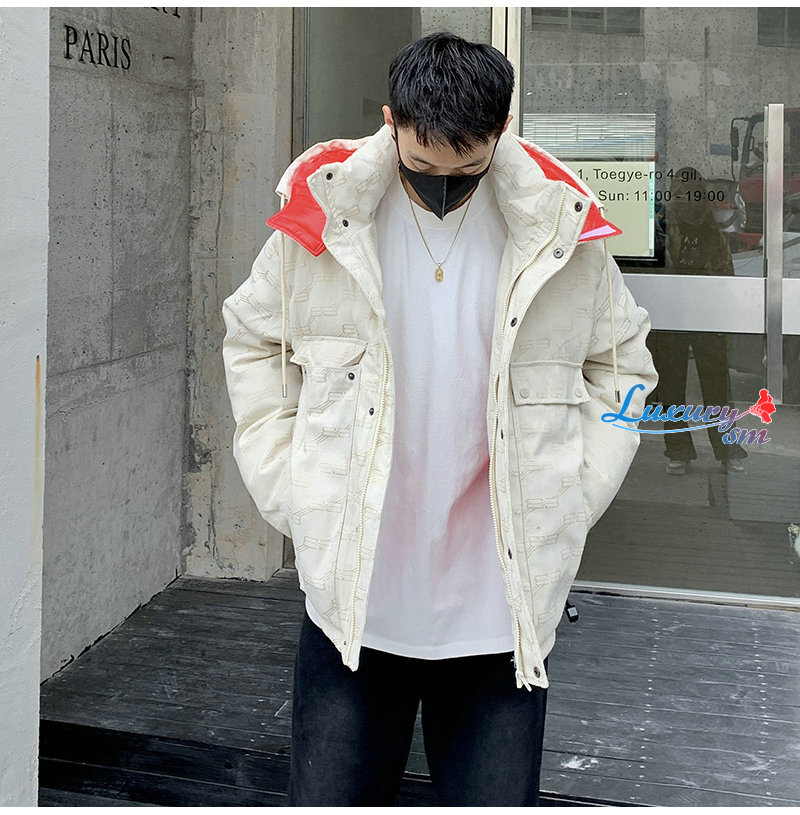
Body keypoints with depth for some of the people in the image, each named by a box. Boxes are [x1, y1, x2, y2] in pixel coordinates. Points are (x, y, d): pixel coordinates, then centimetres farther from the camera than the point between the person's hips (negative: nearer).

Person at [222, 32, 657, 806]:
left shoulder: (558, 228, -3)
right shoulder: (322, 213, -4)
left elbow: (623, 361, 12)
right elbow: (253, 342, 11)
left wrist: (572, 488, 1)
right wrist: (286, 482, 1)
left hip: (500, 611, 0)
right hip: (351, 600, 0)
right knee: (328, 796, 9)